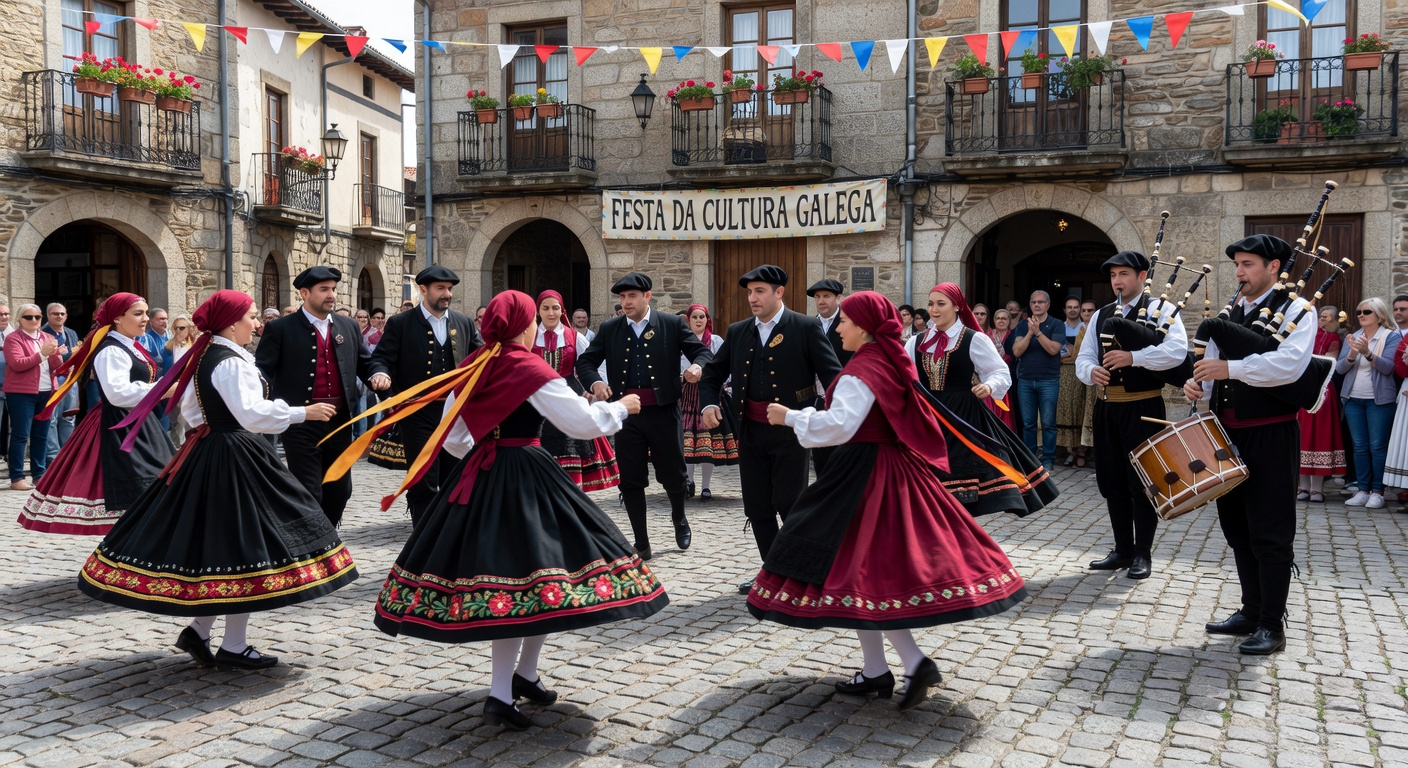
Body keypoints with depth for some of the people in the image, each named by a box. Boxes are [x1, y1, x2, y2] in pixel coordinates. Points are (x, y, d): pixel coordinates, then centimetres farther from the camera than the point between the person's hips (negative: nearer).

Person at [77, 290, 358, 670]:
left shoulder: (204, 356, 12)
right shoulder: (232, 362, -16)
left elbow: (190, 409, 19)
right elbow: (251, 414, -23)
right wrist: (303, 412, -17)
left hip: (205, 453, 10)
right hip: (233, 459, -10)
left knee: (212, 542, 15)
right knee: (241, 545, -3)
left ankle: (198, 630, 17)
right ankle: (233, 647, 5)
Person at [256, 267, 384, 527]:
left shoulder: (348, 326, 10)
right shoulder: (280, 328, -4)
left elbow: (365, 363, 16)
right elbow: (262, 371, -7)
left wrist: (377, 376, -6)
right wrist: (277, 405, -23)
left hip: (339, 421, 5)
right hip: (301, 424, -5)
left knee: (339, 490, 14)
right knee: (308, 493, 0)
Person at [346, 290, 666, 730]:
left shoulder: (472, 368, 8)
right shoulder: (532, 370, -10)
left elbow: (452, 437, 13)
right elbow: (583, 422, -9)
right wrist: (621, 408, 7)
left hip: (479, 476, 7)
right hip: (524, 476, -7)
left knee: (499, 571, 11)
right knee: (533, 570, -2)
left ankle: (522, 676, 22)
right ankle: (501, 696, -2)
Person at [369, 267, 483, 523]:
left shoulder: (464, 324, 11)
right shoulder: (400, 324, 1)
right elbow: (381, 357, -1)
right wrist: (381, 373, -23)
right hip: (418, 414, -4)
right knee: (423, 480, -2)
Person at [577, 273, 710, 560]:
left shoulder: (672, 324, 2)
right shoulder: (609, 329, 7)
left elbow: (702, 352, 0)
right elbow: (585, 362, 5)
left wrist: (697, 366, -23)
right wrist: (595, 382, -17)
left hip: (663, 411, -2)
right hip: (626, 412, 2)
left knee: (673, 474, 7)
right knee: (631, 480, 5)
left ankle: (679, 518, 40)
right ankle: (641, 544, 17)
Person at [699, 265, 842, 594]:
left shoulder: (806, 328, -5)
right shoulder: (738, 332, 9)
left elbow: (832, 375, -11)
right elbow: (713, 373, 16)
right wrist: (709, 404, -3)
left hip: (789, 431, -5)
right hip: (751, 431, 5)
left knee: (789, 504, -2)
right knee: (757, 506, 10)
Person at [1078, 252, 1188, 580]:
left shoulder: (1161, 309, -4)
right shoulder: (1101, 315, 14)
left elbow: (1177, 350, -20)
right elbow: (1083, 357, 9)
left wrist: (1132, 357, -29)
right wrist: (1091, 371, -14)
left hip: (1142, 408, -6)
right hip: (1106, 407, 6)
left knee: (1142, 481, 1)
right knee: (1112, 480, 11)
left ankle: (1143, 554, 13)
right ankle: (1123, 550, 23)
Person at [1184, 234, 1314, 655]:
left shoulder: (1294, 309, -7)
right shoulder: (1230, 313, 14)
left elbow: (1290, 363, -24)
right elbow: (1214, 362, 13)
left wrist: (1230, 368, -31)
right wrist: (1199, 384, -9)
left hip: (1270, 434, -7)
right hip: (1229, 432, 7)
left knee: (1270, 532, -1)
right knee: (1237, 526, 14)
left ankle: (1271, 625, 10)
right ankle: (1251, 611, 27)